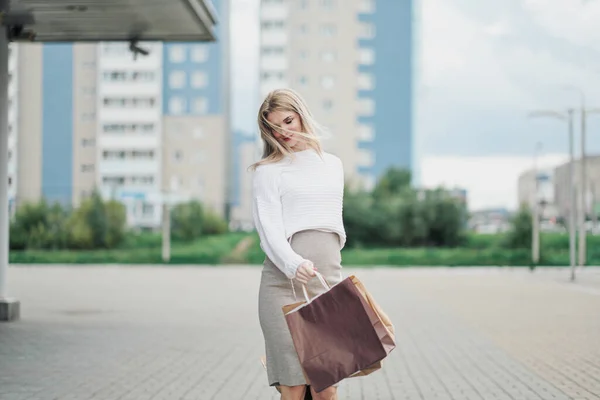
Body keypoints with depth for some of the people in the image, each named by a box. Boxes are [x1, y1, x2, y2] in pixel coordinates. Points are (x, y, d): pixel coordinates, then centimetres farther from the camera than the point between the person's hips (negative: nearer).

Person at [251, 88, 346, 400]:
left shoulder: (333, 165, 20)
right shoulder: (268, 171, 4)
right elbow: (268, 227, -8)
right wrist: (293, 264, -25)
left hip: (328, 281, 4)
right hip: (284, 283, -4)